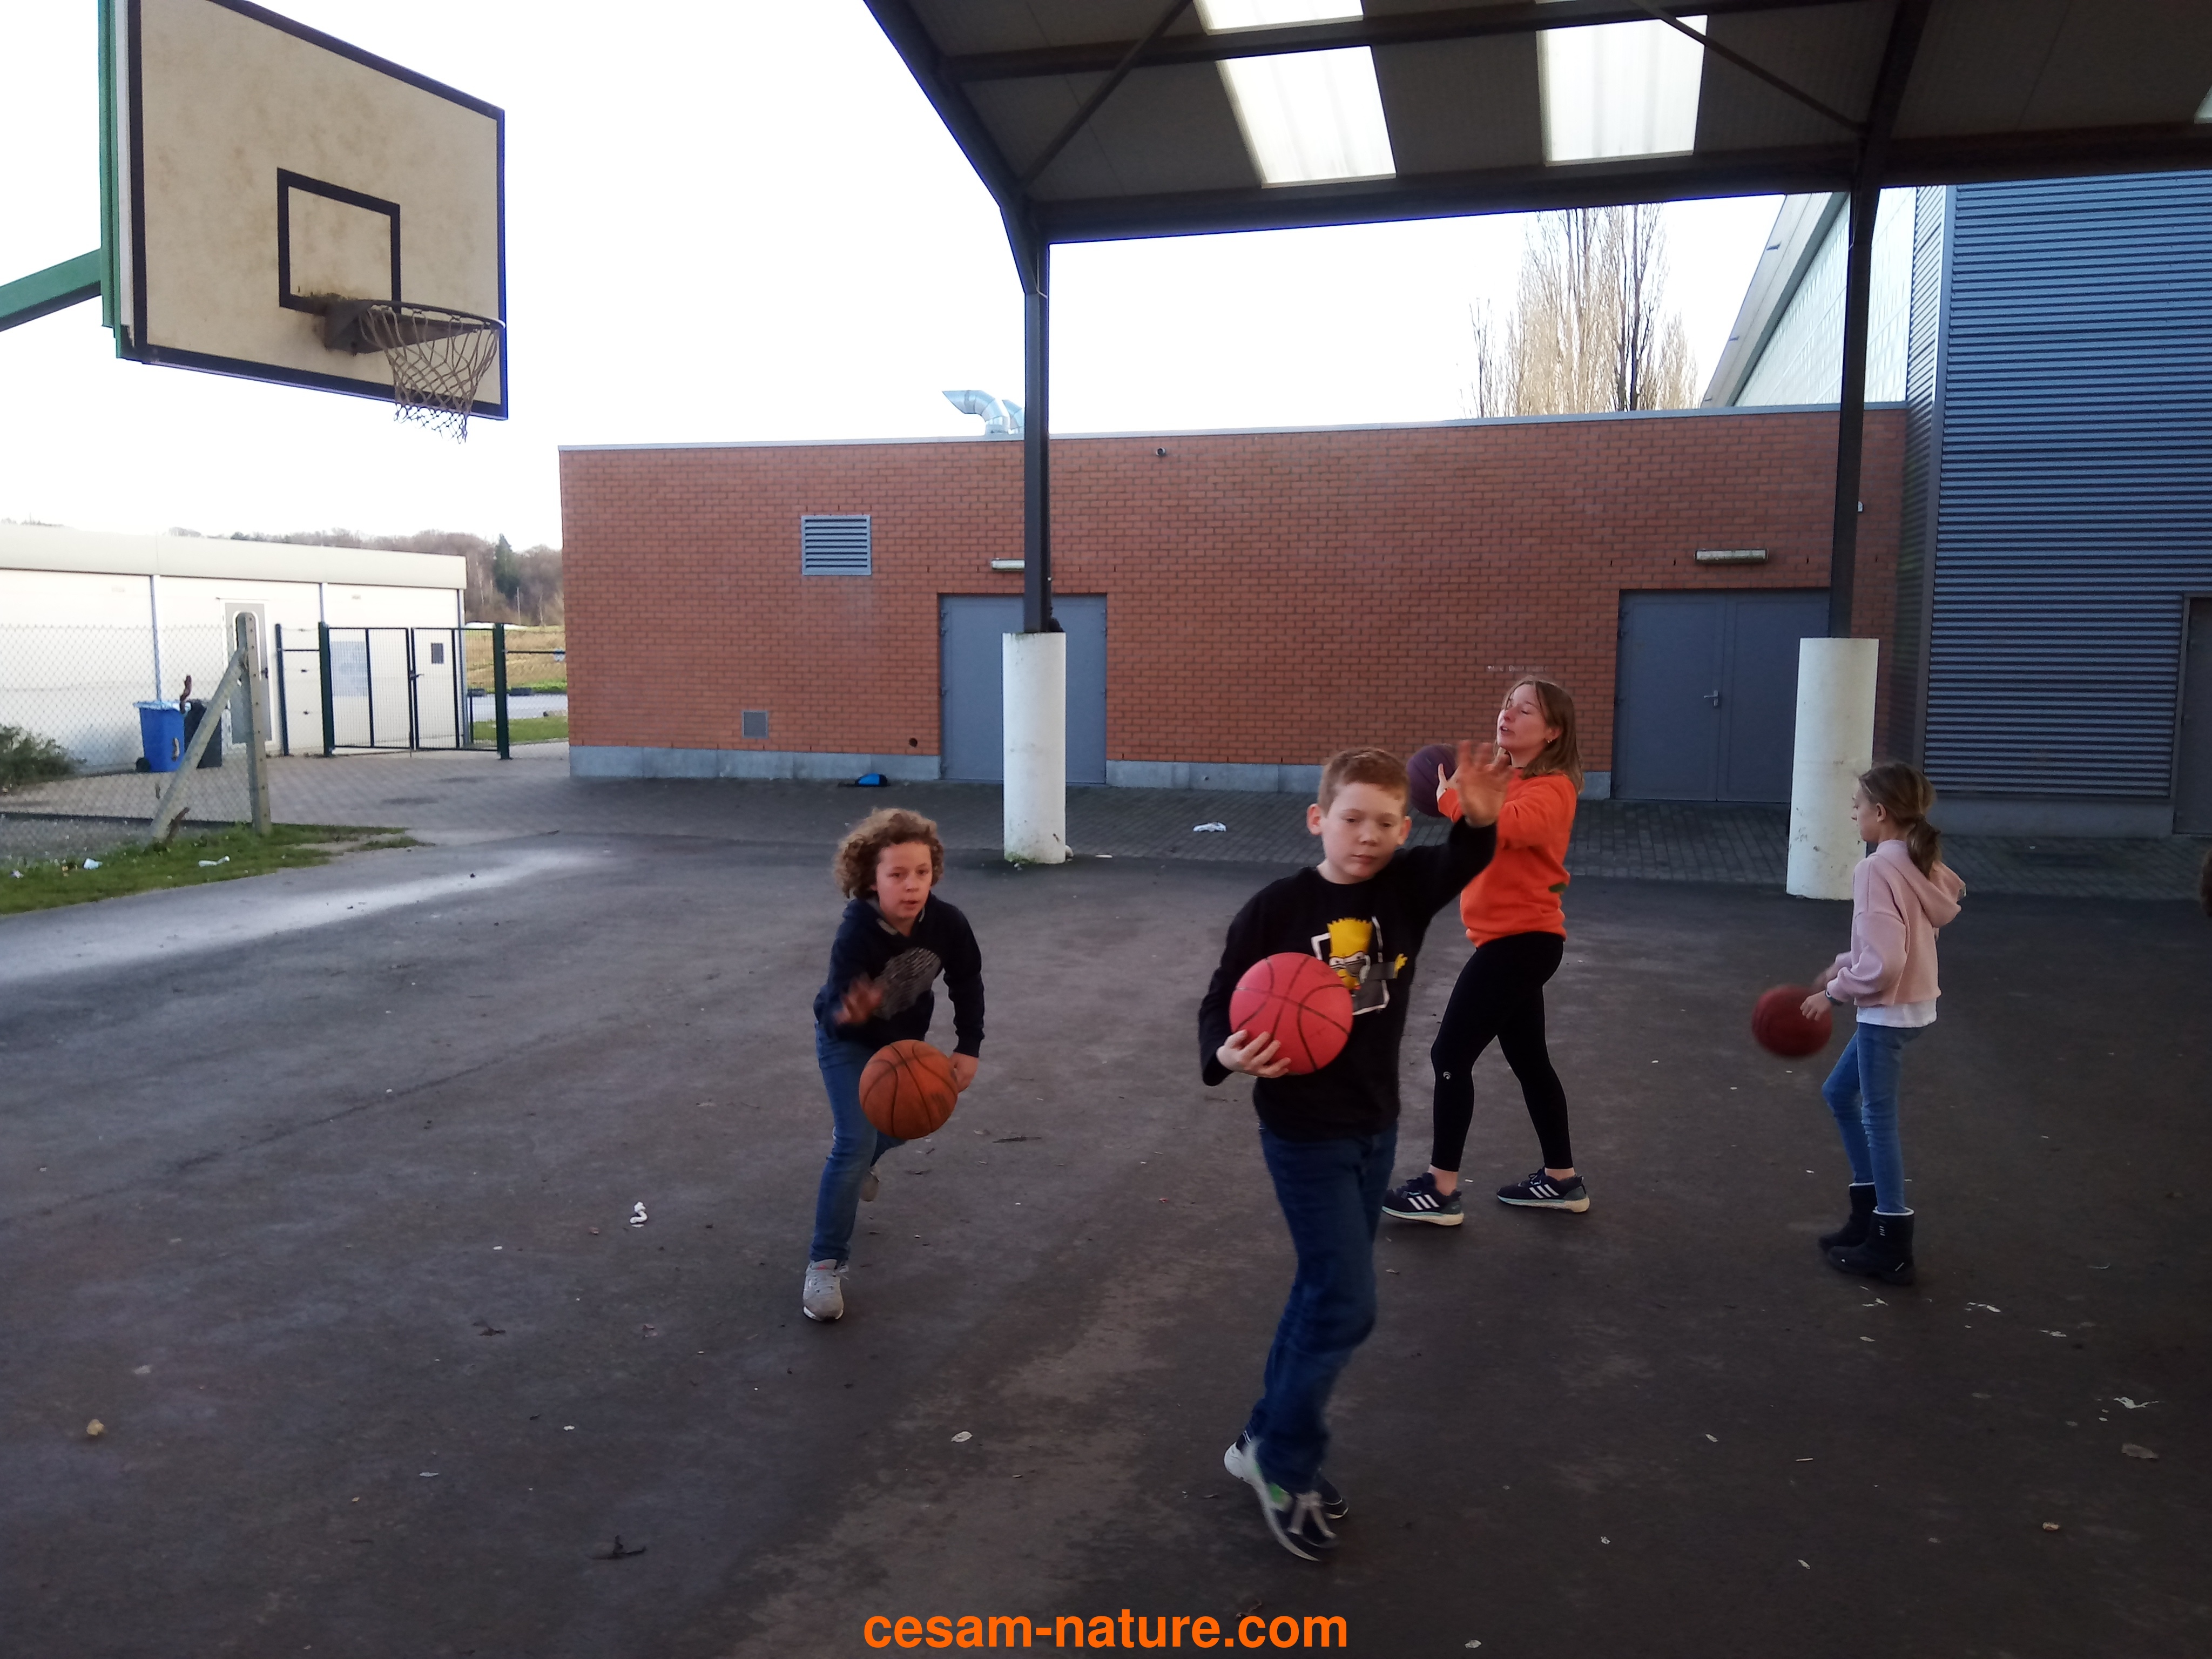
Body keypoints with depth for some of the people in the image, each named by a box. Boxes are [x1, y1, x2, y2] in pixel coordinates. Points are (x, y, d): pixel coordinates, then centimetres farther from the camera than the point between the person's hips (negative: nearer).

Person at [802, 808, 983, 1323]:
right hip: (848, 1040, -5)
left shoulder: (947, 923, -28)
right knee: (857, 1144, -16)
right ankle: (825, 1266, -4)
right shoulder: (856, 935, -39)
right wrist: (848, 1012, -67)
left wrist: (968, 1047, -11)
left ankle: (854, 1160, 59)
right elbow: (835, 1017, -44)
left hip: (905, 1036, 5)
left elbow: (967, 982, -9)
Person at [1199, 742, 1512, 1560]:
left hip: (1376, 1128, 6)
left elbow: (1460, 863, -24)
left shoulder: (1406, 888, -6)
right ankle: (1282, 1461, 16)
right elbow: (1220, 1006, -12)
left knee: (1324, 1294, 16)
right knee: (1346, 1305, -4)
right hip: (1305, 1136, -5)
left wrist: (1480, 818, -46)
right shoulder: (1274, 910, -16)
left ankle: (1267, 1442, 34)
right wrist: (1228, 1055, -33)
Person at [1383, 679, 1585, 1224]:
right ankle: (1562, 1180, 30)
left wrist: (1449, 797, -23)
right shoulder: (1509, 780, 14)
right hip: (1514, 937, 10)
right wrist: (1457, 794, -4)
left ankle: (1442, 1191, 3)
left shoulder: (1551, 790, -18)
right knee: (1528, 1059, 18)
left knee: (1450, 1055, -6)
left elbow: (1504, 825, -37)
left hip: (1522, 940, -10)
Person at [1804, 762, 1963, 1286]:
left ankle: (1891, 1247, 12)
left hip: (1887, 1011, -10)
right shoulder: (1920, 863, 7)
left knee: (1878, 1121, 2)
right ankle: (1870, 1213, 29)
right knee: (1839, 1092, 22)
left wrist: (1835, 991, -12)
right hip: (1914, 1003, 10)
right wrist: (1843, 964, 10)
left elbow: (1883, 962, -26)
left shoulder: (1877, 870, -22)